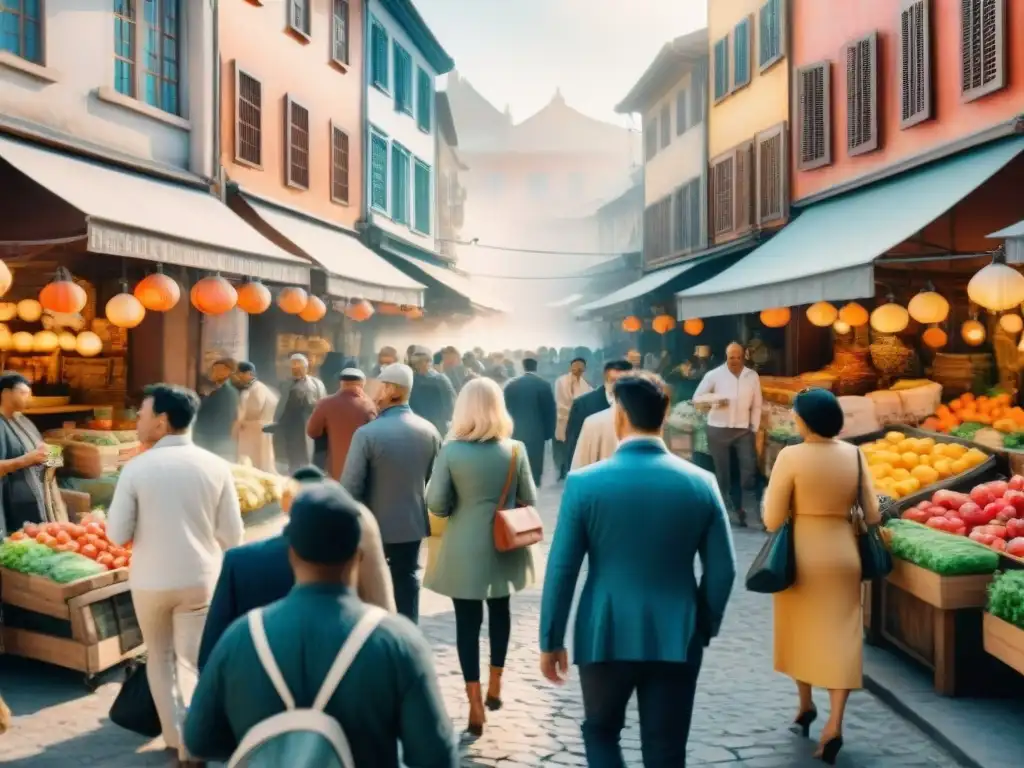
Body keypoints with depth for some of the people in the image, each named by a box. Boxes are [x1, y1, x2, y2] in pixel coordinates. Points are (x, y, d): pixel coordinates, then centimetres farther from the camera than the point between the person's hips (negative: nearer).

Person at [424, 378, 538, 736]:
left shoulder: (451, 451, -15)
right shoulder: (516, 450, -9)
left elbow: (436, 504, -13)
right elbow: (529, 500, -1)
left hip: (464, 550, -3)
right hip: (504, 547, 3)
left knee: (467, 621, 6)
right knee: (499, 611, 23)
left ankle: (476, 706, 7)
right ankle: (495, 686, 36)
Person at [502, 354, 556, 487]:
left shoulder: (510, 385, -1)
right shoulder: (544, 385, -8)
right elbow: (550, 412, -5)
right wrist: (548, 434, 7)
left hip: (514, 434, 2)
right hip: (536, 435, -2)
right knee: (534, 471, 4)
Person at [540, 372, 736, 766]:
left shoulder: (584, 482, -10)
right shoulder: (701, 482, -4)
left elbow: (561, 570, -8)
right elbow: (722, 570, 0)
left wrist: (550, 641, 3)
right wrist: (705, 628, 15)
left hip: (605, 637, -1)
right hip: (676, 639, 1)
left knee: (600, 733, 22)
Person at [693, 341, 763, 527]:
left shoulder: (753, 376, 0)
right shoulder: (714, 375, -6)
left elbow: (756, 405, 5)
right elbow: (697, 397, -3)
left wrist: (754, 429, 0)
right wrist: (716, 397, -19)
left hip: (744, 430, 1)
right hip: (719, 429, -1)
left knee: (749, 469, -9)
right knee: (722, 472, 6)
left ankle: (748, 509, -3)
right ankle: (728, 510, 18)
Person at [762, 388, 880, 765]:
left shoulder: (791, 456, -15)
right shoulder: (854, 454, -3)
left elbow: (773, 520, -14)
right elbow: (872, 515, 1)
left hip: (802, 554, -2)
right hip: (843, 554, 3)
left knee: (800, 630, 19)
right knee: (841, 635, 6)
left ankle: (805, 704, 34)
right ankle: (835, 723, -2)